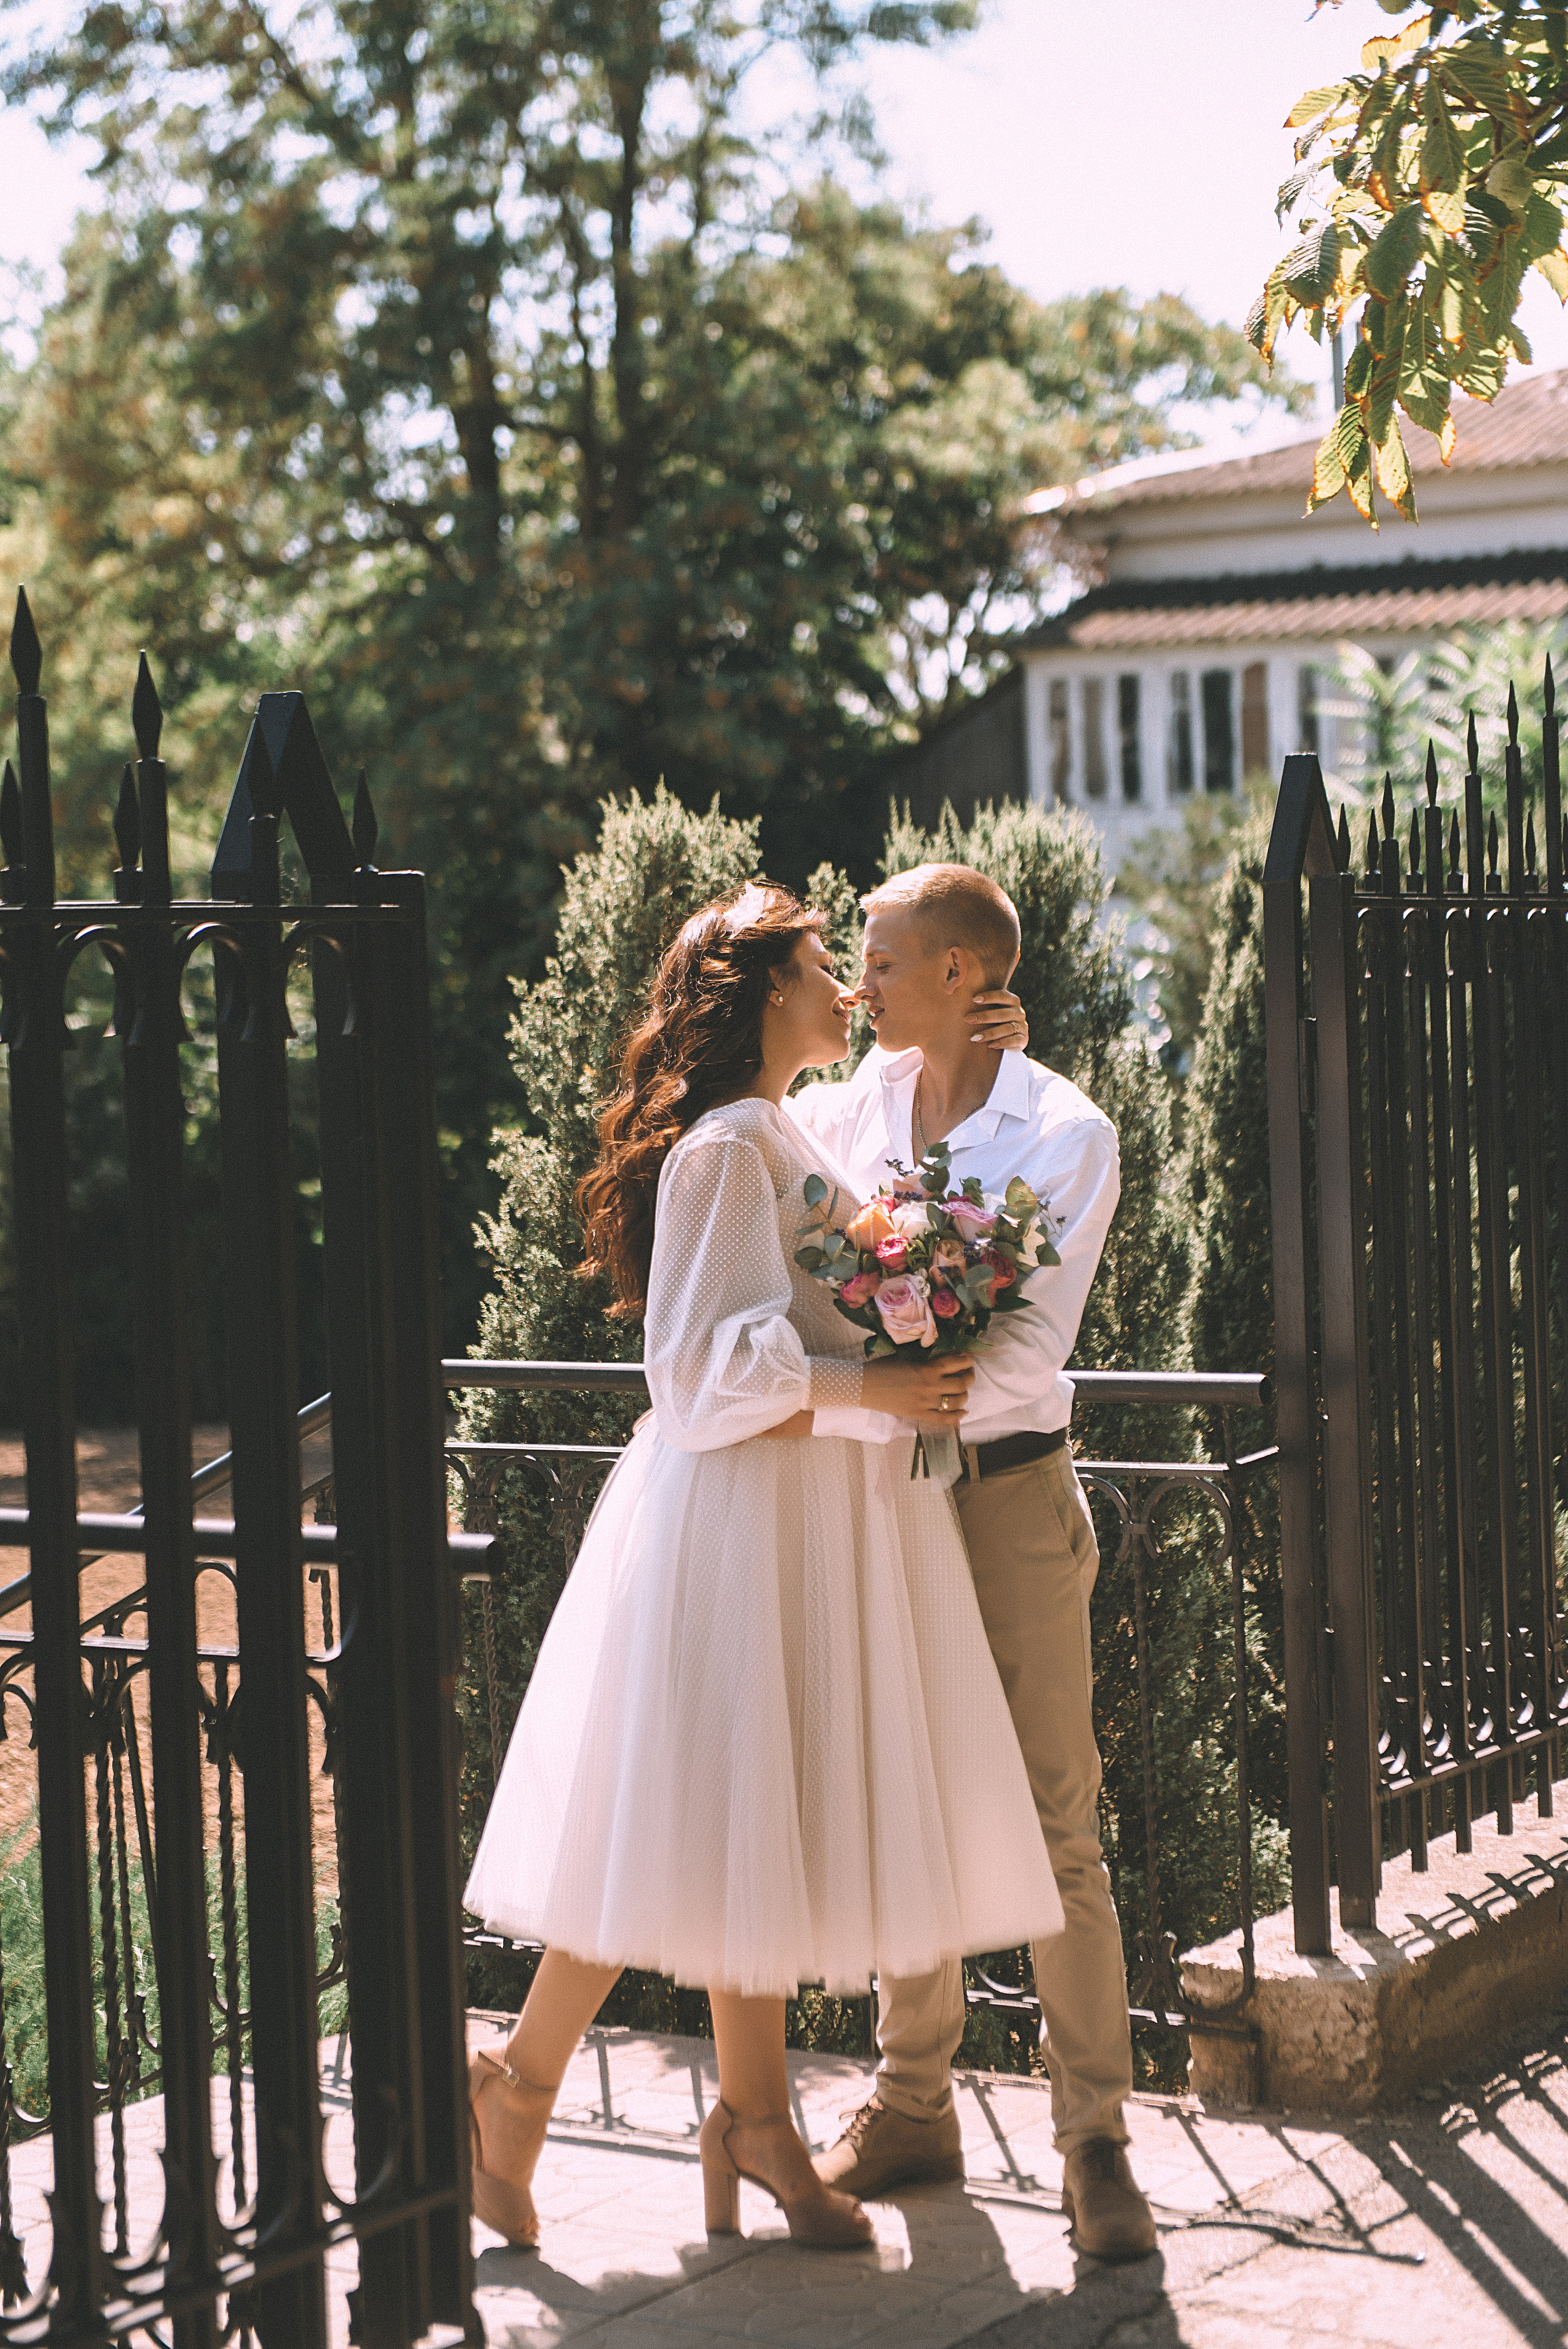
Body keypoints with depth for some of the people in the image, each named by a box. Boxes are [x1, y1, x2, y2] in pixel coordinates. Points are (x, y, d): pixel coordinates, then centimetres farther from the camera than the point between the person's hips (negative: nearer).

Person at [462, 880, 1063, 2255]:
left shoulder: (799, 1141, 15)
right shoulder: (726, 1147, -13)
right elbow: (709, 1366, -19)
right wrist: (872, 1392, -21)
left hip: (819, 1517, 9)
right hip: (739, 1511, -9)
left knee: (757, 1822, 12)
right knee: (683, 1819, -4)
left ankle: (756, 2118, 19)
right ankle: (520, 2083, 9)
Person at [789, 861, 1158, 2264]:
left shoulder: (1068, 1136, -7)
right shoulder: (847, 1111, 6)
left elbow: (1031, 1345, -17)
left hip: (1011, 1491, -4)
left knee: (1056, 1823, -3)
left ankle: (1096, 2144, 3)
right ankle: (914, 2108, 22)